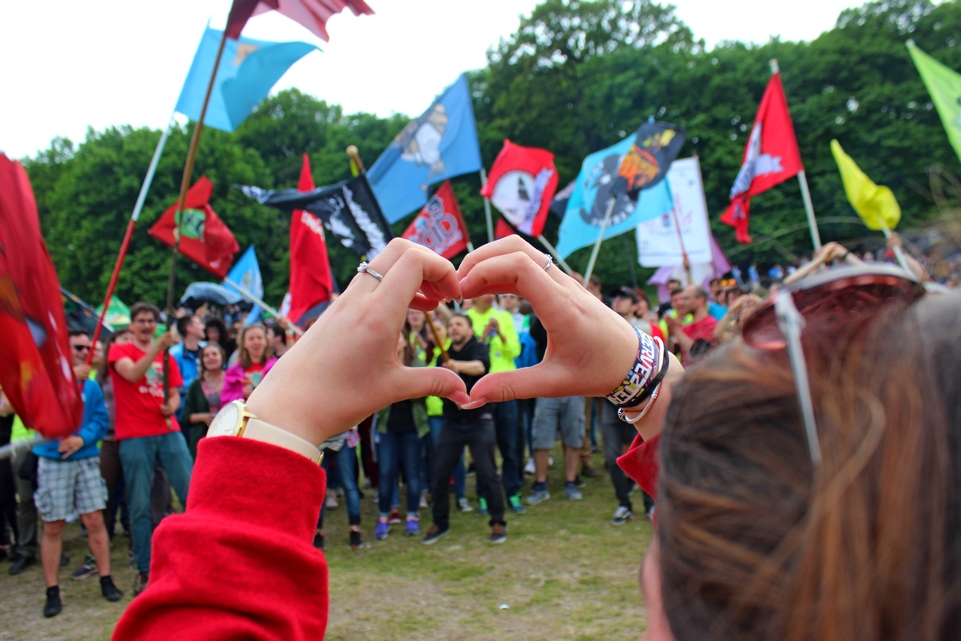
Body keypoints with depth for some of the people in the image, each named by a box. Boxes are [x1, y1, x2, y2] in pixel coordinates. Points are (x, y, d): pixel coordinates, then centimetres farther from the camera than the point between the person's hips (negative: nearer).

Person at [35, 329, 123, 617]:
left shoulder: (92, 386, 8)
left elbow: (100, 420, 3)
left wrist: (82, 438, -15)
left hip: (86, 459, 2)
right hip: (52, 461, -2)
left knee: (94, 520, 1)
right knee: (53, 527, 3)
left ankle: (106, 581, 12)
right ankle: (52, 592, 13)